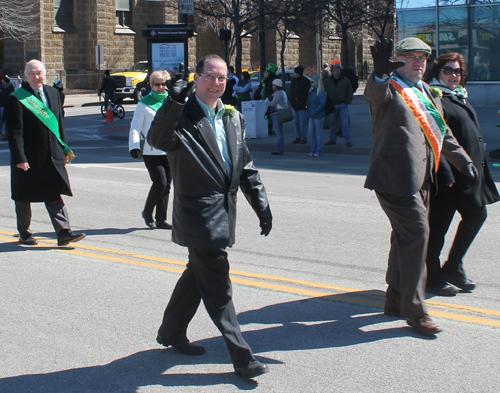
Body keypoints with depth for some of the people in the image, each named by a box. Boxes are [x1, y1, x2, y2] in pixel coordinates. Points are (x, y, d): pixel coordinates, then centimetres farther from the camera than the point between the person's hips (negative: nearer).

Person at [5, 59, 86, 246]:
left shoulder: (53, 93, 9)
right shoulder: (17, 99, -10)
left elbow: (59, 123, 15)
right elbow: (14, 131, -13)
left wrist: (64, 149, 13)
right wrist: (19, 158, -18)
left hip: (52, 156, 4)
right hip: (28, 158, -4)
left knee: (54, 195, 0)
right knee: (24, 198, 10)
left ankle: (63, 233, -2)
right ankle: (24, 233, 25)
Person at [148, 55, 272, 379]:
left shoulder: (234, 118, 12)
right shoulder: (183, 115, -11)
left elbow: (246, 166, 16)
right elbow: (157, 139, -32)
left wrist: (261, 205, 11)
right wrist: (174, 101, -43)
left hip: (224, 213, 8)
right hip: (199, 214, -8)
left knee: (199, 273, 22)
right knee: (218, 288, -5)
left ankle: (171, 332, 41)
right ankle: (242, 358, 0)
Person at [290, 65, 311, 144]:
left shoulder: (305, 81, -8)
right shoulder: (293, 80, 13)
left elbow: (306, 94, -13)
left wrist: (298, 103, -15)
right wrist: (292, 102, 2)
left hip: (302, 106, -7)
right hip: (295, 105, 7)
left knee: (303, 122, -6)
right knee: (296, 122, 8)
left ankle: (304, 138, 0)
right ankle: (298, 137, 14)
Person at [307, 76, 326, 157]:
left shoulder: (321, 92, -12)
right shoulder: (312, 91, 12)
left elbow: (322, 104, -19)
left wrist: (315, 112, -18)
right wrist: (309, 112, 9)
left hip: (318, 116, -8)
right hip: (311, 116, 8)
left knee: (319, 133, 0)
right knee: (311, 133, 10)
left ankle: (319, 151, 6)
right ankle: (313, 150, 18)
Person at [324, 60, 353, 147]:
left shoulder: (345, 80, 1)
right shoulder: (327, 81, 5)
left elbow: (350, 91, 6)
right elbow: (324, 93, 10)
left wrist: (347, 102, -2)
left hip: (342, 105, -2)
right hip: (332, 106, 2)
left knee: (345, 124, -6)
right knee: (333, 124, 11)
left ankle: (348, 141, -3)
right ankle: (332, 140, 22)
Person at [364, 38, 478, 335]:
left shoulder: (426, 91, 21)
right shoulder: (388, 88, -5)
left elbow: (442, 132, 28)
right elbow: (375, 93, -31)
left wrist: (463, 160, 27)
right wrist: (381, 73, -52)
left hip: (421, 178, 9)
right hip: (396, 176, -9)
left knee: (407, 237, 15)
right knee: (416, 234, -11)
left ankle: (396, 299, 27)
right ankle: (414, 309, -3)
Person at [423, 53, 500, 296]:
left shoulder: (458, 97, 16)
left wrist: (480, 165, 18)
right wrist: (445, 175, -24)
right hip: (448, 173, -10)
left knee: (476, 215, 14)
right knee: (439, 224, 1)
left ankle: (453, 269, 26)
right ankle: (432, 278, 14)